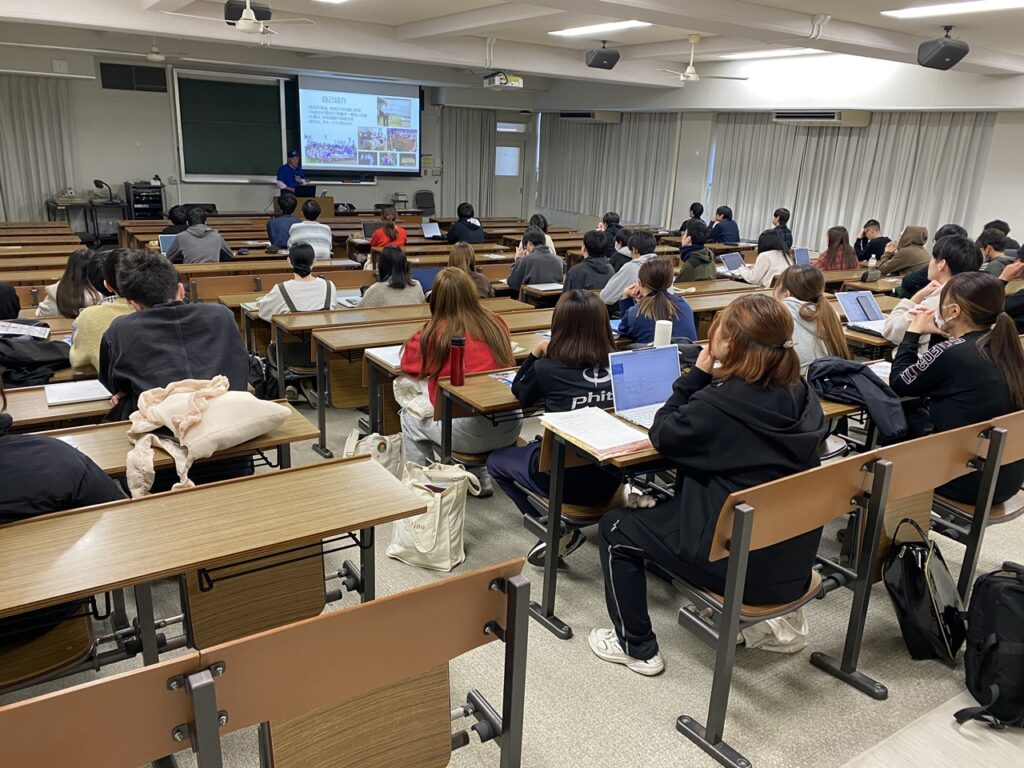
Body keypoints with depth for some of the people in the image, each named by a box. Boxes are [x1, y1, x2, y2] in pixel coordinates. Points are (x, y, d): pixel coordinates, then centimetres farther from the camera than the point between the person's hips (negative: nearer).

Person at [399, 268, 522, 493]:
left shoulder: (437, 333, -10)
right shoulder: (497, 324, 3)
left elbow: (407, 363, 5)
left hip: (469, 435, -4)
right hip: (510, 430, 5)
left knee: (409, 416, 22)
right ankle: (483, 480, 36)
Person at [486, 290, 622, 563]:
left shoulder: (547, 369, -13)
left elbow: (520, 392, 8)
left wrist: (536, 353, 12)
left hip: (565, 480, -6)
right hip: (611, 477, 6)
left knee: (496, 461, 22)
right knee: (538, 445, 33)